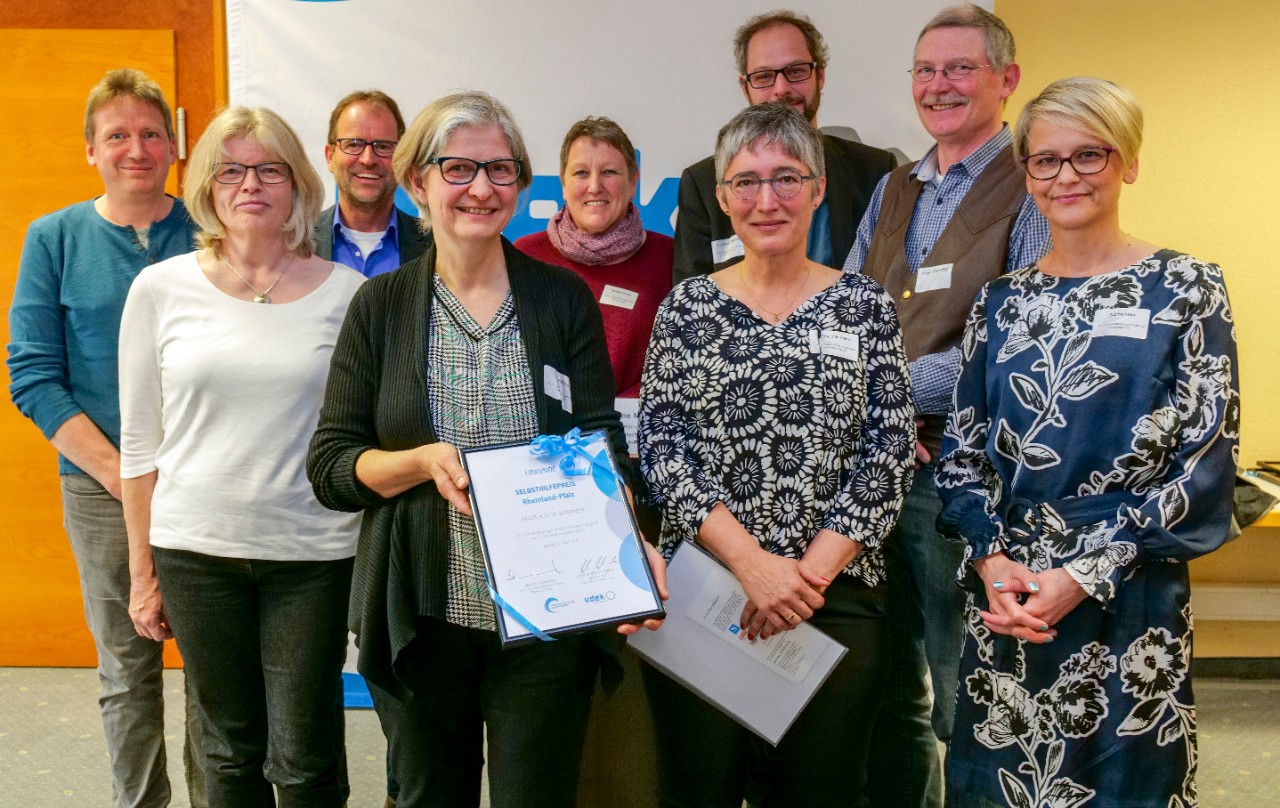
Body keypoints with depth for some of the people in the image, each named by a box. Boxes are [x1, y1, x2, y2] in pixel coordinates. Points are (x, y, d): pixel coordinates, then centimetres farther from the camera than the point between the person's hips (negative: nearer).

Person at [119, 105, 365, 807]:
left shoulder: (345, 291, -2)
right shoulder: (161, 288, 1)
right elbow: (139, 442, 6)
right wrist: (142, 572, 7)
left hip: (312, 552, -1)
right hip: (195, 550, 1)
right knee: (230, 750, 14)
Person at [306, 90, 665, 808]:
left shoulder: (563, 299, 2)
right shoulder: (381, 306, 2)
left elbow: (603, 446, -1)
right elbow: (330, 465, 1)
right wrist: (422, 461, -18)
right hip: (419, 617, 1)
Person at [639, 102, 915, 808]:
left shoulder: (865, 305, 4)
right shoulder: (686, 306, 5)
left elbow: (889, 454, -1)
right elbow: (660, 449, -3)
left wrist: (808, 572, -11)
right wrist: (752, 562, -14)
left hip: (837, 601, 0)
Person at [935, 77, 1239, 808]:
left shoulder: (1186, 289, -3)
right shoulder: (1001, 302, 8)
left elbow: (1206, 464, -9)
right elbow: (963, 450, 8)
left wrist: (1085, 573, -15)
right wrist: (991, 560, -9)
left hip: (1126, 603, -3)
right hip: (1003, 596, 4)